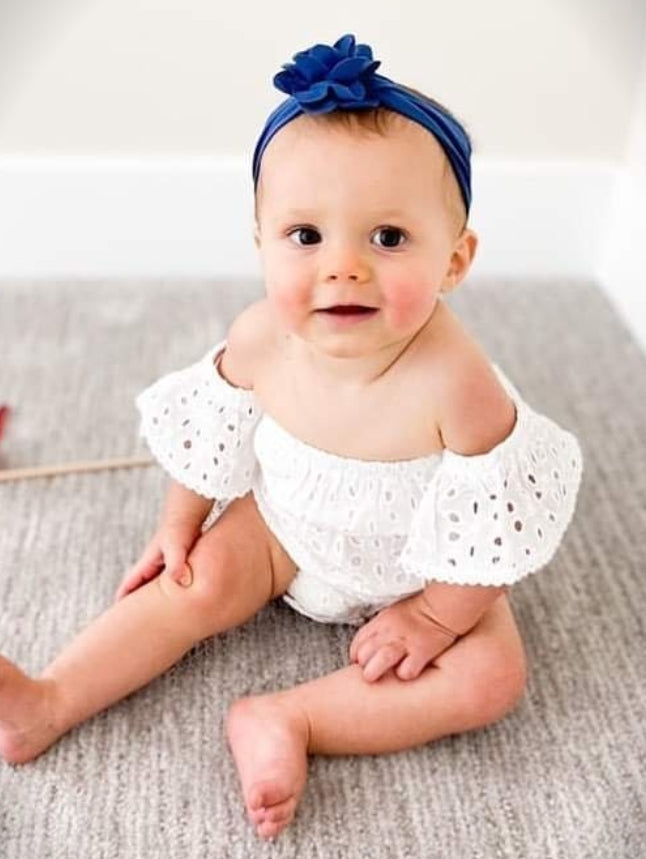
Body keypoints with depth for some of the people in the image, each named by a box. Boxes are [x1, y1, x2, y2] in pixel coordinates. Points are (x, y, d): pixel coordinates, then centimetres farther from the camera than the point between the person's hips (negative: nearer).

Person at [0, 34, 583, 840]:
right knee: (196, 582, -9)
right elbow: (210, 426, -4)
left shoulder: (453, 380, -39)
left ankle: (287, 719, -18)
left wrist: (433, 618, -17)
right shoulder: (261, 339, -25)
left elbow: (492, 526, -26)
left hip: (415, 565, -2)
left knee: (489, 676, -18)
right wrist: (178, 527, 5)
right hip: (284, 528, 3)